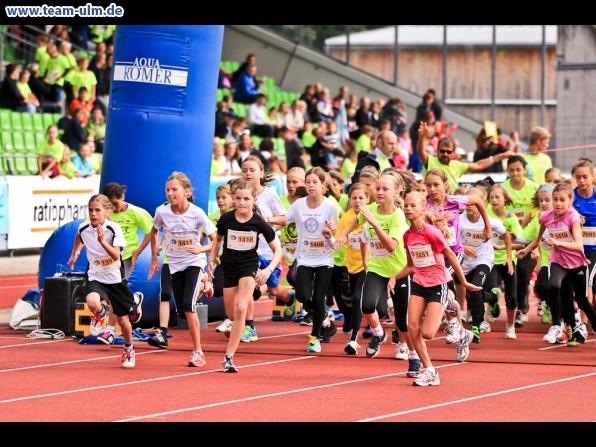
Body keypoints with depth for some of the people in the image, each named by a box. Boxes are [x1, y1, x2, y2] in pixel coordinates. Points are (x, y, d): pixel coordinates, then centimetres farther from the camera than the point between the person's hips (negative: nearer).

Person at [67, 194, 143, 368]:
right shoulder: (83, 228, -8)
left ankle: (129, 349, 38)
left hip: (115, 278, -2)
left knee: (123, 320, 9)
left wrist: (102, 241, -43)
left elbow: (116, 255, -31)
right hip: (95, 277, 2)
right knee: (92, 303, -32)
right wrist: (74, 253, 25)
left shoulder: (114, 229, -19)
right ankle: (100, 313, 7)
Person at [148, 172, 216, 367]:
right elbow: (154, 232, 12)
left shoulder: (197, 214, -18)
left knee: (188, 305, -21)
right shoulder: (162, 213, -10)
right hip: (175, 264, 4)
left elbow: (215, 241, -14)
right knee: (182, 312, 2)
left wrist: (201, 249, -33)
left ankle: (198, 352, -14)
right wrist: (154, 258, 10)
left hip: (194, 262, -4)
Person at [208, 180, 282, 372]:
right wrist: (212, 260, 2)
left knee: (240, 309, -21)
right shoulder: (226, 219, -13)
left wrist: (268, 270, -23)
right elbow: (218, 239, 10)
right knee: (232, 313, 10)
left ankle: (229, 357, -20)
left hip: (249, 267, -3)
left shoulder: (259, 223, -17)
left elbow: (277, 250, -9)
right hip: (229, 267, 3)